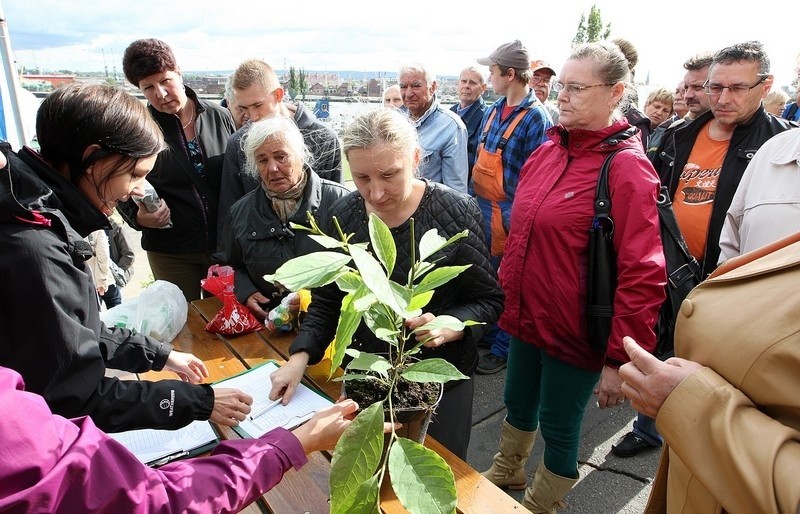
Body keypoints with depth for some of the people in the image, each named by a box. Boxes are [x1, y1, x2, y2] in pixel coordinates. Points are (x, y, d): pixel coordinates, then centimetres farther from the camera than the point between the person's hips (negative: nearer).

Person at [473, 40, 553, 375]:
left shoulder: (536, 118, -14)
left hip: (509, 214, -8)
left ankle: (502, 348, 23)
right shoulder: (493, 111, 9)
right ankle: (487, 334, 38)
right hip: (481, 208, 8)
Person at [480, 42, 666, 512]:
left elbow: (642, 275, -19)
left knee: (558, 425, 13)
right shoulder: (546, 153, 4)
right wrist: (505, 291, 16)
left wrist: (621, 359, -18)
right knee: (518, 403, 24)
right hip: (525, 316, 7)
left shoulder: (626, 167, -16)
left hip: (574, 331, -6)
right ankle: (505, 476, 51)